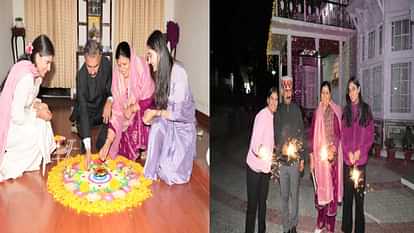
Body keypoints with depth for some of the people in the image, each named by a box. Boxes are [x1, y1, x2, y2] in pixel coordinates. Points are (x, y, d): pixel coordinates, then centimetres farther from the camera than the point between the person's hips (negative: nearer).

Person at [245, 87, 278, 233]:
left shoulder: (275, 117, 5)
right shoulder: (262, 116, -19)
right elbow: (255, 145, -25)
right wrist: (260, 151, -38)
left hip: (266, 166, 7)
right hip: (254, 166, -7)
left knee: (263, 201, 18)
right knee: (252, 204, 1)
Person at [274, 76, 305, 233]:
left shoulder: (297, 109, 3)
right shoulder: (278, 111, 4)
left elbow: (301, 134, 4)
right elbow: (275, 135, 5)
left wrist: (302, 158, 1)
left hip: (295, 159, 0)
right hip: (281, 159, 0)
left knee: (294, 194, 8)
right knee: (284, 196, 9)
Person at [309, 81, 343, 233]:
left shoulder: (336, 111, -3)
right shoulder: (317, 112, 7)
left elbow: (339, 133, -5)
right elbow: (312, 135, 7)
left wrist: (333, 149, -20)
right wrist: (311, 157, 4)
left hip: (333, 155, -3)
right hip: (319, 156, 3)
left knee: (332, 187, 2)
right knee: (320, 188, 10)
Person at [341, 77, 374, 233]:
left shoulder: (366, 109, 3)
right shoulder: (345, 110, 6)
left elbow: (370, 134, 1)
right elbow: (342, 135, 4)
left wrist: (360, 151, -10)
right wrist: (348, 152, -9)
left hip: (361, 159, -1)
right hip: (347, 158, 1)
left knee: (359, 193, 4)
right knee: (347, 193, 7)